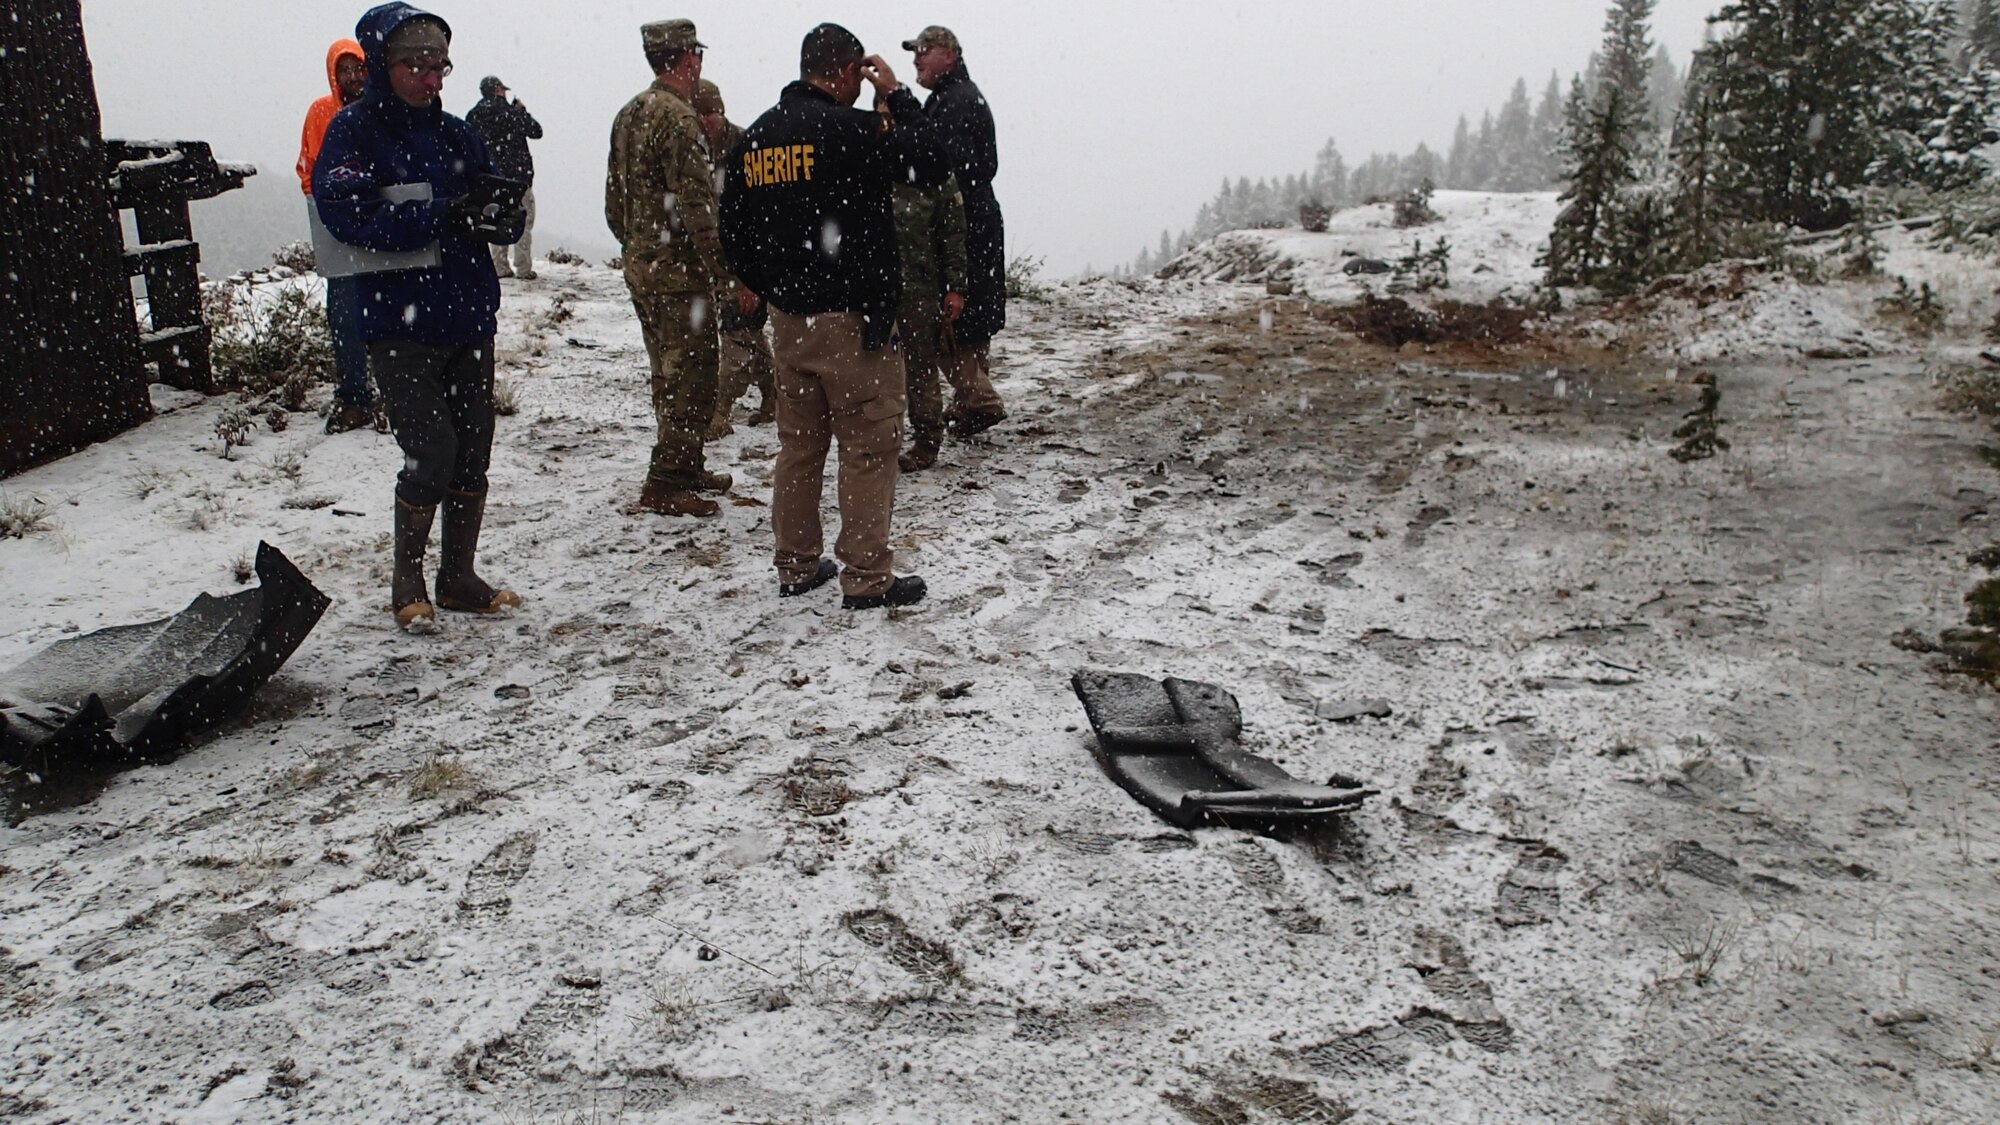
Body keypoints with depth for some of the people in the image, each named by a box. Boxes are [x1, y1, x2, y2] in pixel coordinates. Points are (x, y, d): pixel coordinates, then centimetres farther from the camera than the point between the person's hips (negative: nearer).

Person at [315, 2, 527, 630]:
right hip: (398, 324, -5)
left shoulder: (454, 133, 12)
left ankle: (459, 577, 23)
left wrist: (497, 219, -15)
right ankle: (407, 582, 12)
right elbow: (347, 216, -17)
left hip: (468, 318, 5)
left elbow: (506, 213, 9)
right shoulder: (353, 130, -3)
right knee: (431, 452, -9)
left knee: (473, 450, 8)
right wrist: (441, 218, -25)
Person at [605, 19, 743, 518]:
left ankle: (686, 467, 30)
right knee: (691, 379, -3)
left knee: (670, 377, 19)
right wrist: (730, 273, -19)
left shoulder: (628, 115, 13)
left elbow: (614, 203, 17)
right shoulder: (677, 116, -16)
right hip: (680, 272, -9)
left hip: (641, 267, 9)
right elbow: (696, 206, -22)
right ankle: (664, 485, 0)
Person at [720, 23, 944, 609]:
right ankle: (867, 577, 3)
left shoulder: (753, 139, 8)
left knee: (799, 443, 15)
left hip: (787, 317, 7)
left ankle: (797, 566, 22)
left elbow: (733, 230, 13)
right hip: (853, 317, -7)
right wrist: (899, 94, 3)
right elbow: (929, 163, -6)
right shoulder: (852, 128, -14)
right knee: (870, 445, 0)